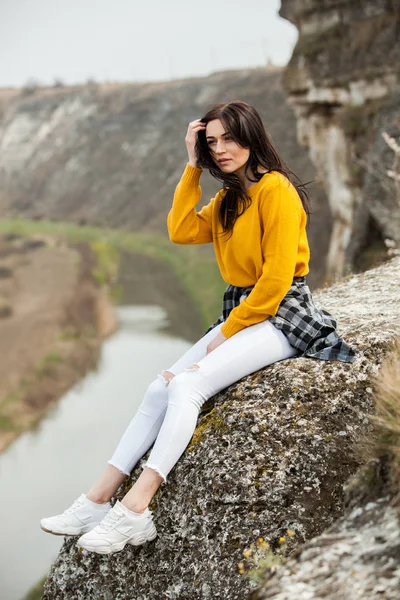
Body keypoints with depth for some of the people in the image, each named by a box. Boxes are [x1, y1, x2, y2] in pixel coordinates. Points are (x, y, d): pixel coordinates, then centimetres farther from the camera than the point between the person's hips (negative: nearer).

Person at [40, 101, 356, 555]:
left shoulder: (276, 189, -13)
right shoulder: (229, 198, 16)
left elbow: (276, 280, -17)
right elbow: (181, 231, 3)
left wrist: (225, 334, -13)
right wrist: (193, 167, 2)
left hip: (281, 315, -8)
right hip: (240, 312, 8)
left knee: (187, 386, -25)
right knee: (161, 388, -7)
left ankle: (135, 510, -26)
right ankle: (99, 500, -9)